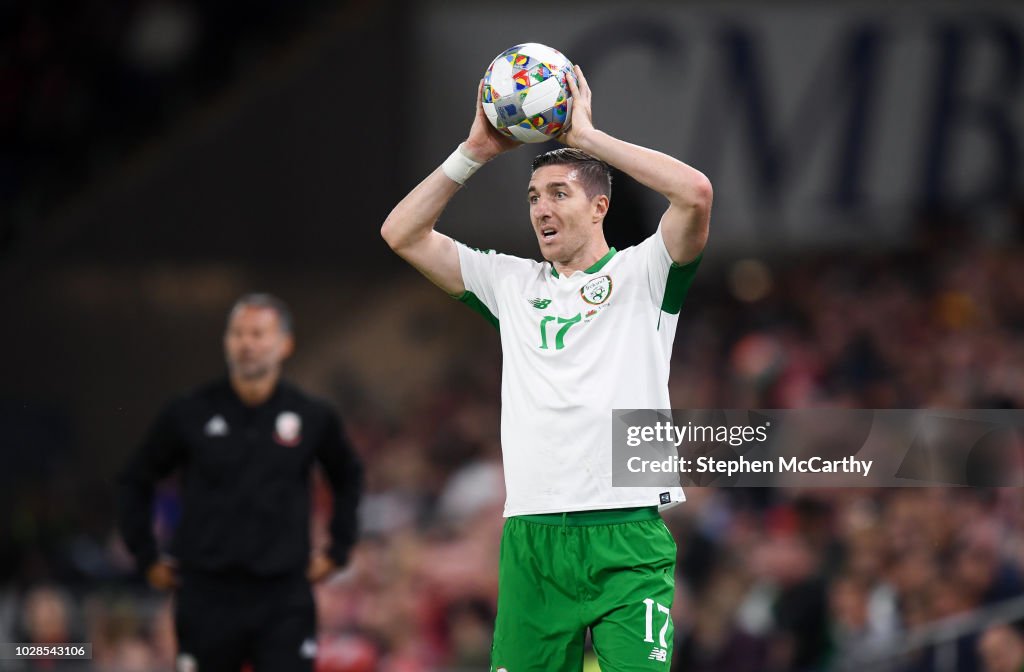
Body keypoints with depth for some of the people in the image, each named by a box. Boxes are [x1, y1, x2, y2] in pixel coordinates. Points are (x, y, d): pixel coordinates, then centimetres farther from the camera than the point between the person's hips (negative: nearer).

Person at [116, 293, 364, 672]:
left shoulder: (313, 418, 3)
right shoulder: (190, 414, 0)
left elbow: (348, 478, 22)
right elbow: (135, 481, 12)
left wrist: (337, 551, 16)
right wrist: (148, 558, 8)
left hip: (284, 597, 0)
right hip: (208, 594, 0)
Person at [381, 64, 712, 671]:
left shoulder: (641, 273, 7)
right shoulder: (511, 283, 19)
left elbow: (696, 194, -11)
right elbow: (402, 233, 17)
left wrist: (586, 136, -6)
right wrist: (478, 150, 9)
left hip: (627, 535, -4)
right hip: (530, 540, 4)